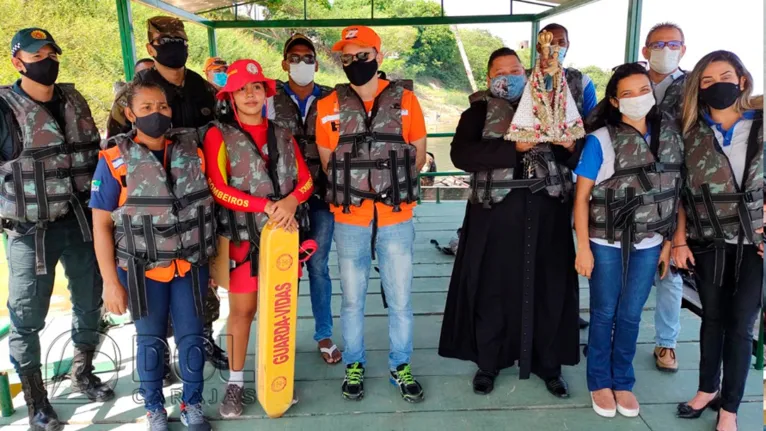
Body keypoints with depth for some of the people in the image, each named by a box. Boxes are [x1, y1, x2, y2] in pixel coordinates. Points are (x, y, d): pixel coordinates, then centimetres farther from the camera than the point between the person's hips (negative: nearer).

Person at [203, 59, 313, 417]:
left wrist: (291, 201, -14)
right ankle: (235, 381, 21)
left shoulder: (283, 135, 10)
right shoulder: (219, 135, -3)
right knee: (242, 309, 5)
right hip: (243, 237, -3)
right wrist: (267, 206, -19)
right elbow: (218, 190, -12)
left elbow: (305, 180, 8)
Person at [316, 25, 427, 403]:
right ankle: (354, 366, 30)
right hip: (349, 221, 0)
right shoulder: (328, 107, 1)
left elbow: (418, 156, 8)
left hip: (397, 219, 0)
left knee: (400, 300, 10)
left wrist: (392, 187, 5)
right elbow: (328, 163, 8)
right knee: (352, 299, 13)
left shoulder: (404, 100, 0)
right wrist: (352, 191, 3)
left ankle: (401, 366, 28)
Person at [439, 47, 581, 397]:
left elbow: (576, 159, 13)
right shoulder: (479, 111, 5)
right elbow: (461, 154, -14)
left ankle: (549, 364, 24)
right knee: (493, 288, 4)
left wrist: (569, 146, -10)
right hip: (496, 210, -3)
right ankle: (487, 363, 21)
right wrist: (514, 147, -19)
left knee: (550, 286, 7)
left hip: (547, 208, 3)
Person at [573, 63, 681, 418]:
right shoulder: (600, 140, -11)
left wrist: (669, 242, 4)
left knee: (630, 315, 14)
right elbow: (581, 196, -10)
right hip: (607, 244, -3)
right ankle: (600, 382, 27)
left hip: (648, 245, 3)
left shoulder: (670, 135, 2)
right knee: (604, 314, 10)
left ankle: (623, 381, 32)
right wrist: (583, 247, -13)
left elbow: (673, 192, 6)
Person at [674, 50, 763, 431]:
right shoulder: (691, 133, 1)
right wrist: (679, 240, -1)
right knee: (712, 319, 14)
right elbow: (681, 191, 3)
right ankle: (707, 389, 33)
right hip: (708, 243, 1)